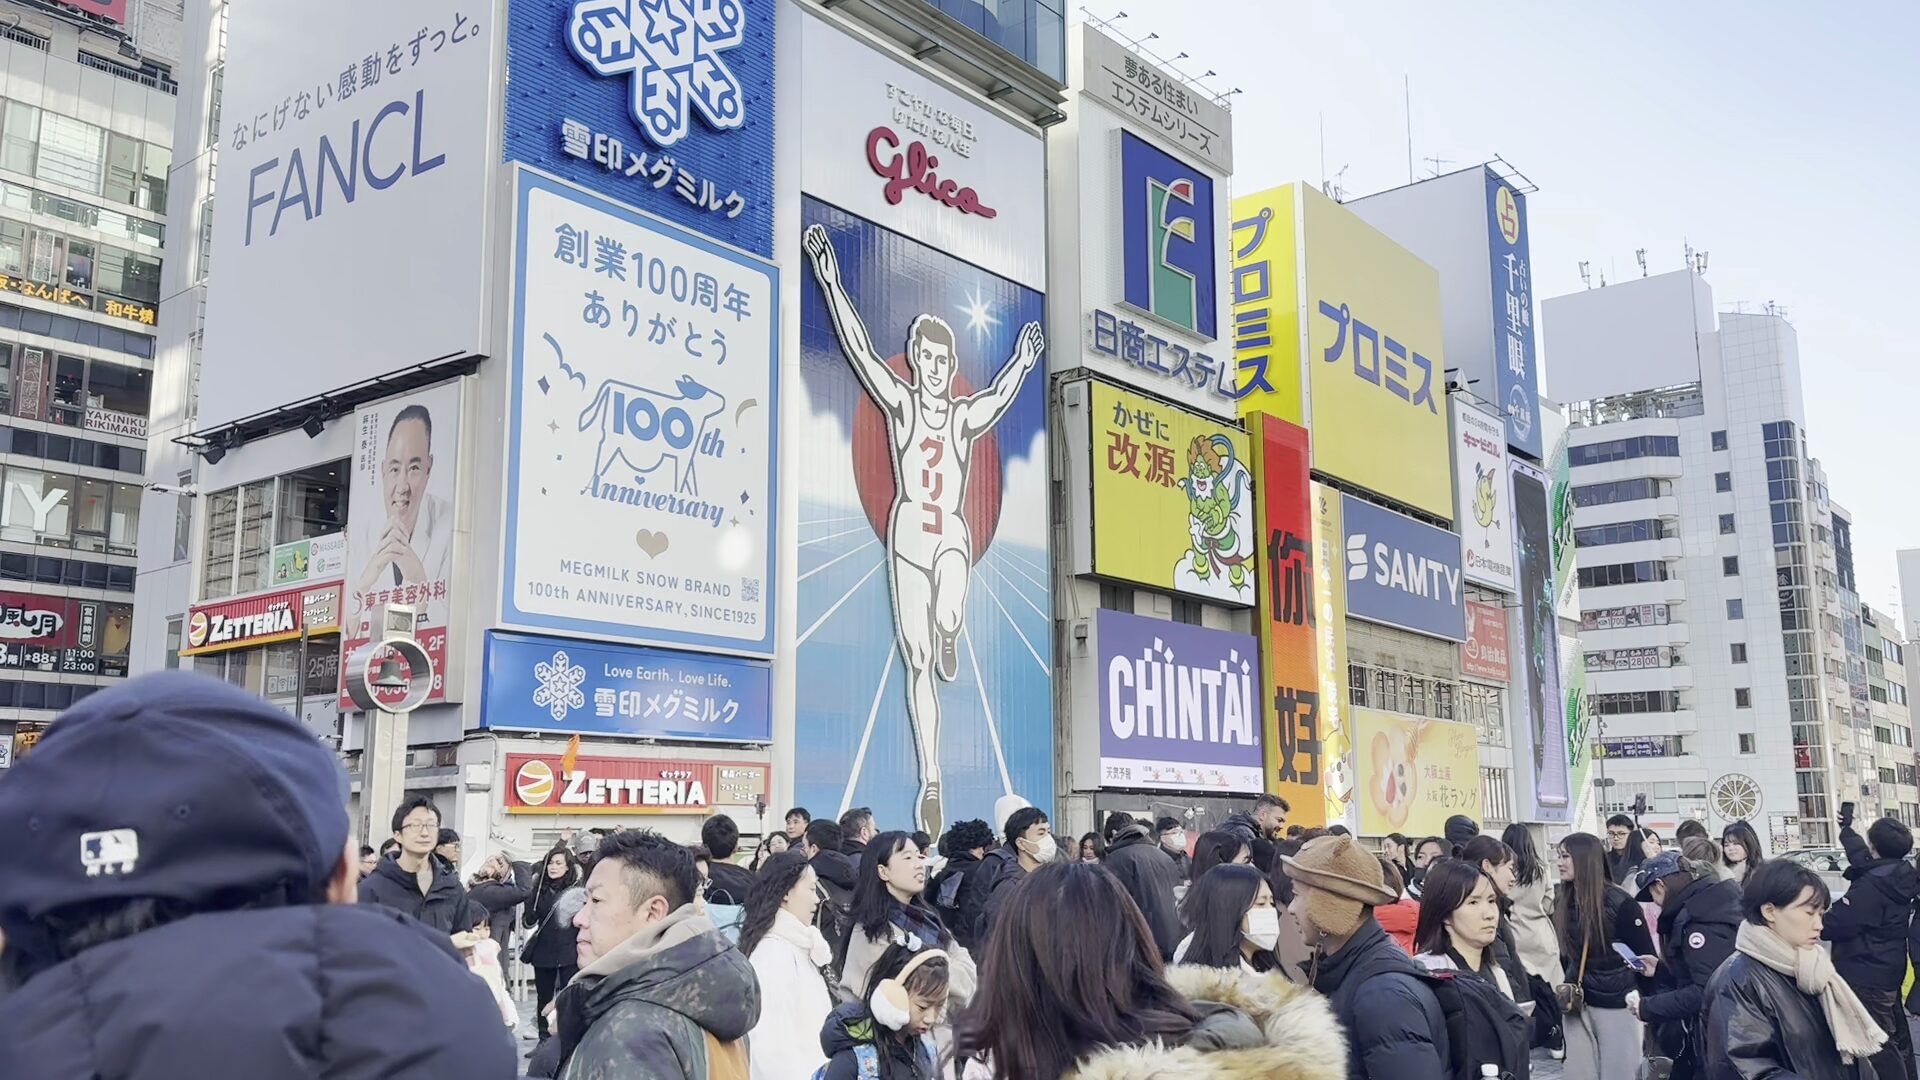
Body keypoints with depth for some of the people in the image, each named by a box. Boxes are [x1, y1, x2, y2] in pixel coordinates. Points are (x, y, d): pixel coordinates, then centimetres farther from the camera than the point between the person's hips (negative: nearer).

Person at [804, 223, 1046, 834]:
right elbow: (858, 348, -2)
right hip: (908, 535, 0)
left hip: (953, 536, 1)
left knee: (948, 621, -32)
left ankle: (948, 639, 8)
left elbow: (1001, 395, 1)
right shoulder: (900, 402, 4)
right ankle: (931, 782, 6)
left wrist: (1023, 364, -13)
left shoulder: (966, 416, 12)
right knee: (918, 663, 0)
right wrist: (829, 281, -8)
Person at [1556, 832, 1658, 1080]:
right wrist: (1566, 985, 6)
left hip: (1616, 1004, -5)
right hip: (1577, 1003, 5)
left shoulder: (1620, 903, -12)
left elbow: (1646, 955, -9)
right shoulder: (1564, 903, 3)